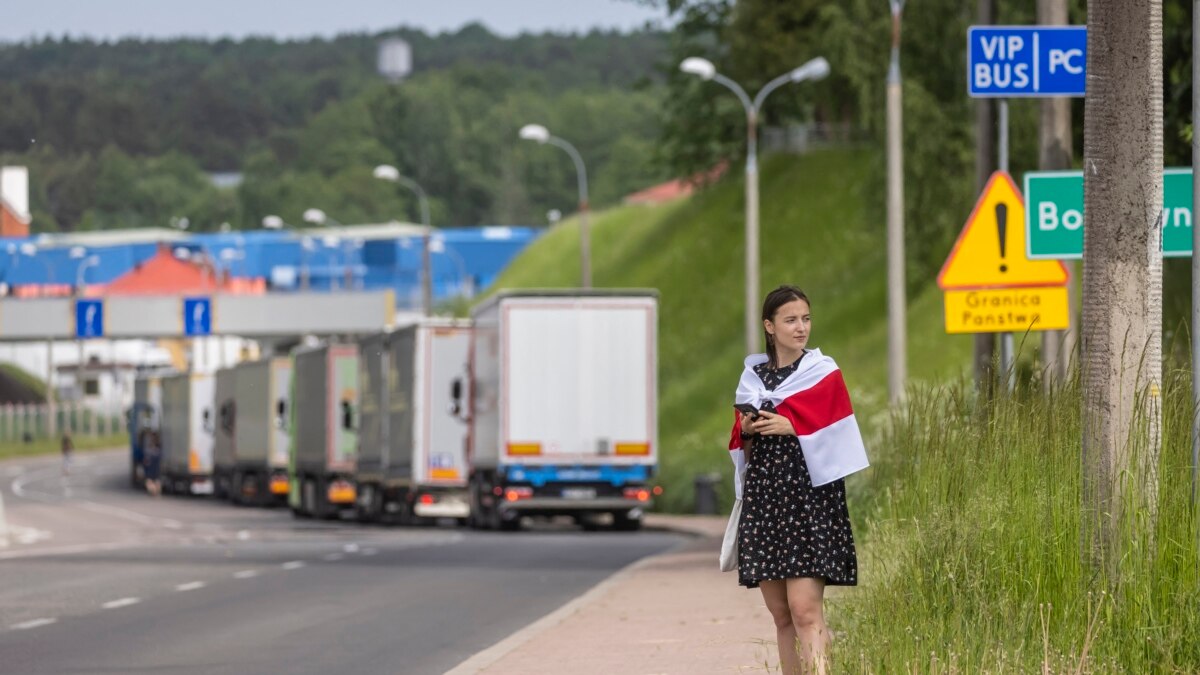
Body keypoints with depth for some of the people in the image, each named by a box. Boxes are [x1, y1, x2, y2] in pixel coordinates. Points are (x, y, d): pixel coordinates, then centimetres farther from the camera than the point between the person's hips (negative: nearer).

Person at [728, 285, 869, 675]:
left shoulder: (824, 374, 1)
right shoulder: (752, 376, 12)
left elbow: (827, 435, -6)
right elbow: (740, 440, 15)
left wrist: (788, 427, -16)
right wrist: (746, 431, -6)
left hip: (808, 497, -5)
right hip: (762, 496, 5)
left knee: (805, 610, -16)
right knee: (780, 613, 7)